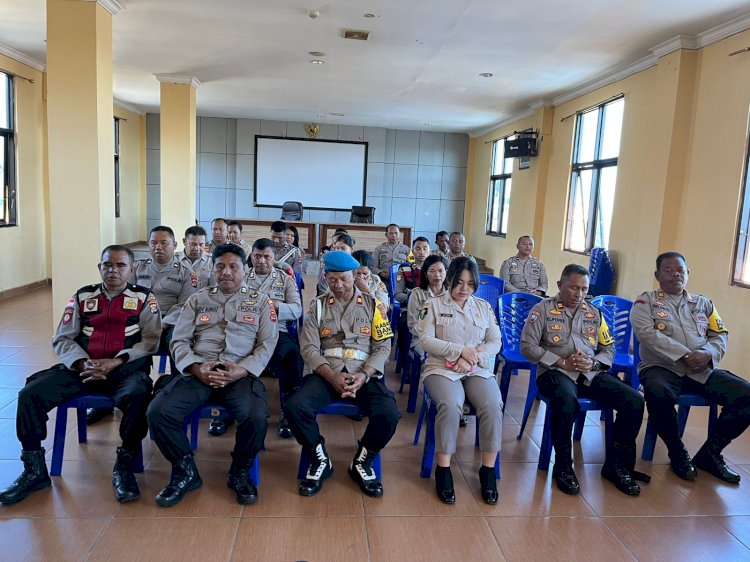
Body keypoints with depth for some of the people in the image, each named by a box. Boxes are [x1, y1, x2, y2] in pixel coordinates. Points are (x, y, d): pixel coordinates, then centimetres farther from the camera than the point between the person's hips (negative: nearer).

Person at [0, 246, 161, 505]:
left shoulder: (144, 298, 6)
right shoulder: (82, 296, 15)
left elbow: (150, 340, -3)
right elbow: (62, 339, 10)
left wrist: (116, 362, -17)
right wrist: (83, 364, -10)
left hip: (126, 368, -4)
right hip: (82, 367, 4)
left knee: (138, 395, -36)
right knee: (30, 394, -16)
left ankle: (124, 467, -17)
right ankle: (35, 471, 0)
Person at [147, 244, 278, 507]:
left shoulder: (261, 301, 14)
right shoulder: (197, 299, 18)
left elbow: (267, 344, 5)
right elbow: (179, 341, 11)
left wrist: (242, 370, -12)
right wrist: (196, 368, -8)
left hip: (241, 374, -2)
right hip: (199, 372, 2)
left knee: (256, 417, -32)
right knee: (158, 411, -23)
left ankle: (239, 473, -1)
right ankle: (186, 472, 2)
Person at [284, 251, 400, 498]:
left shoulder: (373, 305, 9)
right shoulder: (317, 306, 10)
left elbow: (383, 346, 4)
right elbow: (309, 348, 1)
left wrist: (363, 376, -14)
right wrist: (332, 377, -15)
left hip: (365, 374, 0)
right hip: (326, 373, 1)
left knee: (389, 414, -29)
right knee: (294, 407, -28)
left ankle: (361, 463, 1)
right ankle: (321, 461, 0)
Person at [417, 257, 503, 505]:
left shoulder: (484, 307, 15)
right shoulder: (433, 305, 4)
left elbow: (495, 342, 10)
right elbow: (426, 340, -6)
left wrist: (473, 358, -10)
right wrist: (461, 350, -14)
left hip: (478, 370, 3)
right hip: (442, 368, -3)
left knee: (493, 406, -26)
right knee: (451, 405, -33)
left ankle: (488, 469, -10)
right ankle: (443, 469, -18)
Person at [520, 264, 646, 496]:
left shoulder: (594, 313, 19)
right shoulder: (543, 309, 4)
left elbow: (609, 348, 18)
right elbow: (527, 346, -4)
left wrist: (592, 363, -5)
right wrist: (562, 362, -12)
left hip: (592, 373, 5)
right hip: (556, 371, -5)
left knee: (635, 401, -17)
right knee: (566, 400, -39)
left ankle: (615, 464, 2)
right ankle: (563, 466, -17)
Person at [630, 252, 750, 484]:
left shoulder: (703, 303, 22)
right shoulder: (645, 301, 6)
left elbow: (721, 335, 14)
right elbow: (648, 334, -9)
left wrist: (708, 354, -9)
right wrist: (685, 355, -17)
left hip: (702, 371, 5)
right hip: (662, 367, -5)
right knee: (658, 395, -38)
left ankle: (710, 452, 0)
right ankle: (678, 453, -10)